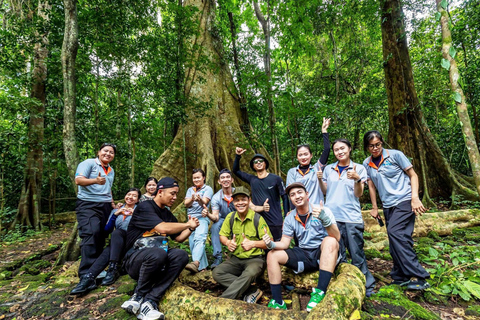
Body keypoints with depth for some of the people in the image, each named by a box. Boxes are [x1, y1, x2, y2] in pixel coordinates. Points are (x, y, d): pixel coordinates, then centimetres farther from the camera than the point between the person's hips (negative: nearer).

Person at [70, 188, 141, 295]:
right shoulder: (116, 210, 15)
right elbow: (107, 230, 4)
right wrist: (115, 215, -11)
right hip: (117, 244, 3)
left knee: (117, 232, -31)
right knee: (107, 251, -30)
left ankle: (113, 270, -37)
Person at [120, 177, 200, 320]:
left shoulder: (168, 214, 10)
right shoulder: (145, 207, -13)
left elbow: (178, 238, 17)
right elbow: (163, 228, -29)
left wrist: (190, 228, -2)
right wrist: (187, 224, -15)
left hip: (156, 259, 7)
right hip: (135, 260, -6)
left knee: (181, 255, -21)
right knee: (157, 253, -37)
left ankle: (149, 301, -25)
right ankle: (138, 297, -12)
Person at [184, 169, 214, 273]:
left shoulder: (208, 189, 3)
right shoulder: (190, 190, 18)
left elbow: (204, 202, -13)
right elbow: (186, 204, 4)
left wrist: (199, 199, -36)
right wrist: (192, 199, -18)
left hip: (202, 218, -5)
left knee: (199, 238, -27)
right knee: (192, 243, 0)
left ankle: (196, 263, -43)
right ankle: (202, 266, 8)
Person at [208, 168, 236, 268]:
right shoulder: (216, 198, -15)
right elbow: (216, 218, -21)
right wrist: (208, 214, -44)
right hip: (223, 220, 0)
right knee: (214, 227, -30)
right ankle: (218, 258, -23)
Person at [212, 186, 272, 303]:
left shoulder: (258, 218, -10)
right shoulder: (230, 217, 2)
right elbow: (222, 235, 11)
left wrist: (253, 243, -27)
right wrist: (228, 242, -12)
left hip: (255, 259, -5)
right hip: (235, 259, 5)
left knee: (248, 274, -38)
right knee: (216, 273, -18)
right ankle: (253, 291, -19)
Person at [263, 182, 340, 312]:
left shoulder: (323, 211, -10)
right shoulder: (290, 218, 2)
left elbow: (337, 238, -21)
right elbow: (284, 243, 1)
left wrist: (325, 219, -41)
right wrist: (272, 244, -22)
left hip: (324, 254, -4)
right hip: (304, 255, 4)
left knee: (330, 241, -35)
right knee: (272, 255, -11)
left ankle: (320, 292, -33)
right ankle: (278, 302, -6)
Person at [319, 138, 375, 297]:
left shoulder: (359, 168, 3)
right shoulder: (329, 169, 10)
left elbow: (359, 194, -3)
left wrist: (357, 179, -21)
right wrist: (320, 179, -4)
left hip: (352, 217, -2)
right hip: (332, 216, 3)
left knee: (357, 253, 3)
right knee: (337, 254, 11)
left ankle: (367, 285, 23)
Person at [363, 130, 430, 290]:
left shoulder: (395, 155, -5)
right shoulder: (367, 163, 7)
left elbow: (413, 176, -3)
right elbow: (371, 186, 13)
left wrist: (415, 198, -15)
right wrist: (374, 207, 12)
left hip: (404, 200, -5)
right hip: (388, 206, 5)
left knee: (394, 232, -21)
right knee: (398, 241, 7)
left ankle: (419, 276, -12)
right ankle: (400, 278, 20)